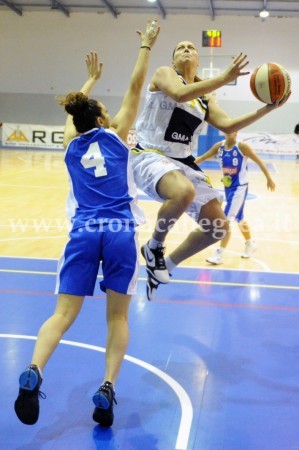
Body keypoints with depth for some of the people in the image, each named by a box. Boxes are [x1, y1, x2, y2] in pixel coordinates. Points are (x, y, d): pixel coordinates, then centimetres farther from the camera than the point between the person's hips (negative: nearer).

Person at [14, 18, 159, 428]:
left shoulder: (72, 143, 15)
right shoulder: (115, 137, 7)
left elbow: (75, 109, 34)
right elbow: (135, 88, 10)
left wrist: (91, 79, 48)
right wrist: (146, 46, 19)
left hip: (84, 232, 2)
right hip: (120, 233, -2)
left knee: (64, 313, 0)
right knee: (118, 316, 7)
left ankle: (33, 373, -22)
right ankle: (108, 388, -5)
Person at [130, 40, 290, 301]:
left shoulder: (205, 97, 17)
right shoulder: (164, 74, -1)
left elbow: (227, 126, 6)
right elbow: (180, 94, -23)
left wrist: (267, 109, -2)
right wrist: (226, 78, -26)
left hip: (183, 162, 7)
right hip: (150, 156, -7)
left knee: (219, 227, 3)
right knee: (183, 192, -40)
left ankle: (167, 266, 21)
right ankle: (154, 247, -12)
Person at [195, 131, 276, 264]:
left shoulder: (242, 146, -15)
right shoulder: (219, 146, 0)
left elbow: (259, 161, -7)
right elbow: (202, 158, 4)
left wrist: (269, 179, -2)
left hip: (240, 187, -6)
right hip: (228, 187, 6)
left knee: (227, 219, -13)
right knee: (239, 218, 20)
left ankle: (219, 254, -10)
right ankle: (250, 244, 42)